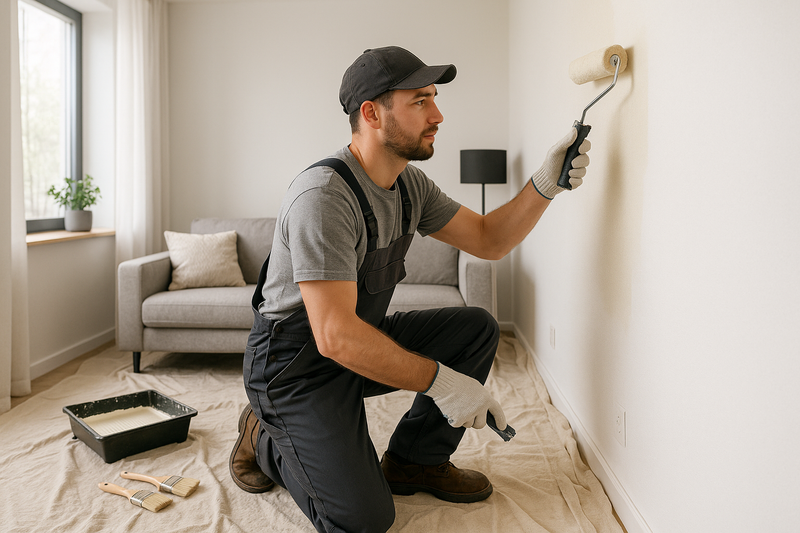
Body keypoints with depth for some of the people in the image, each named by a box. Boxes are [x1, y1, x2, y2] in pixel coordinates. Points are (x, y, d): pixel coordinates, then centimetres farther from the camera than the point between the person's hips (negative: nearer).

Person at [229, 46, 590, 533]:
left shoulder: (410, 184, 1)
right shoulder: (324, 195, -28)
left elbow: (489, 240, 4)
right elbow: (336, 336, -33)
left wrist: (545, 185, -13)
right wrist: (440, 381, -28)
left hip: (362, 341, 8)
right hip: (296, 364, -8)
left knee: (479, 328, -2)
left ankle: (414, 460, 12)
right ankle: (268, 438, 11)